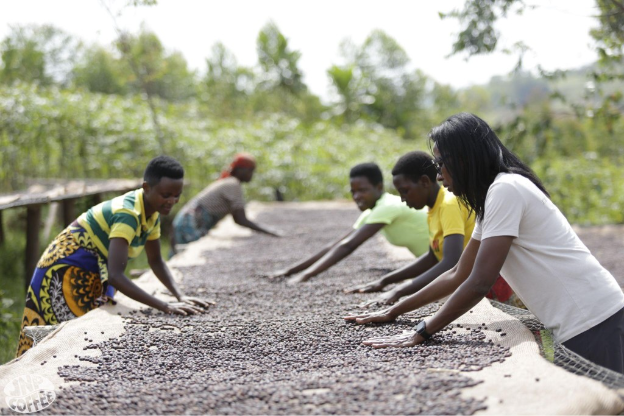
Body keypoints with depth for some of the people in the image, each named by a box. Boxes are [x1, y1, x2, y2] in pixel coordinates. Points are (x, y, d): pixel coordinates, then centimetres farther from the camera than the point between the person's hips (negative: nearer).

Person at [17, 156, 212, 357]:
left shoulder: (152, 213, -4)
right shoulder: (127, 214, -31)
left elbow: (156, 261, 7)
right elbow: (115, 276, -41)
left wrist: (180, 296, -9)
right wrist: (165, 307, -42)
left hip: (95, 274, 9)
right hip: (66, 272, -9)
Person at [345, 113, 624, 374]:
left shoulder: (506, 190, -15)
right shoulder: (490, 197, 17)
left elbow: (479, 283, -20)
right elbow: (458, 276, 21)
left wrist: (421, 334, -15)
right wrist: (393, 312, 19)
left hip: (591, 322, -9)